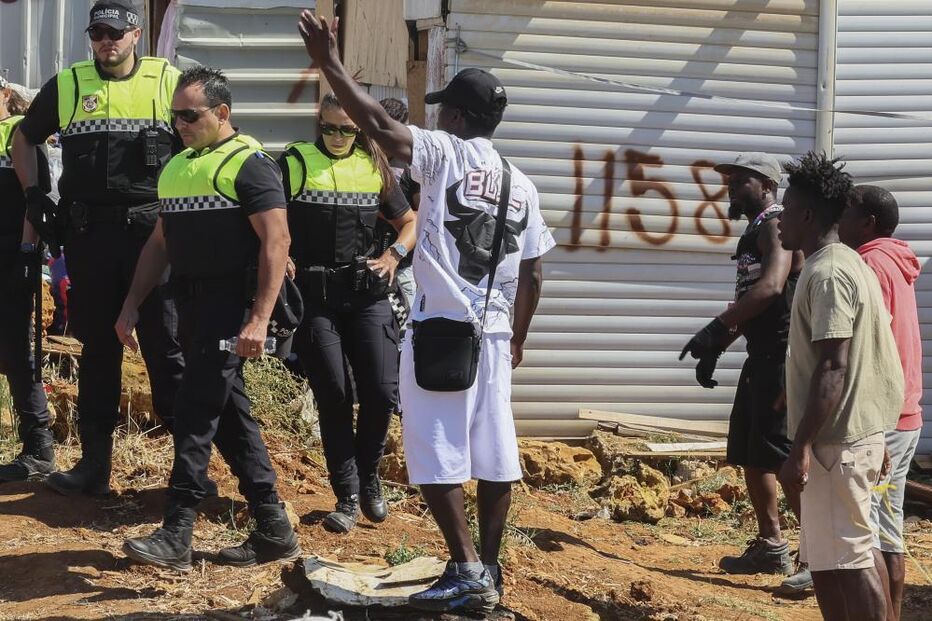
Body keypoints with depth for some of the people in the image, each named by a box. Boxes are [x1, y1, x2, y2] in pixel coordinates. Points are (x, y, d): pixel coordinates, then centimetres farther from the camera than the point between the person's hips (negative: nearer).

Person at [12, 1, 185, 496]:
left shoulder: (168, 81, 2)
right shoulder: (66, 85, 7)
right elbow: (24, 138, 21)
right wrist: (33, 194, 8)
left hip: (153, 231, -2)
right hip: (89, 233, 2)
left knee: (166, 345, -1)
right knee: (97, 347, 10)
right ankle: (94, 462, 17)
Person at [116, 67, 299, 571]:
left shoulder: (248, 163, -9)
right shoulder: (176, 166, 18)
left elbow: (276, 241, -15)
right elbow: (160, 242, 22)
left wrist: (259, 319, -23)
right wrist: (133, 303, 13)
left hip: (229, 303, -9)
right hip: (192, 303, 9)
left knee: (196, 414, -10)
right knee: (230, 416, 10)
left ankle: (176, 534, -7)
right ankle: (273, 530, 17)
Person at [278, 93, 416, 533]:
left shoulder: (375, 167, 10)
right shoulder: (295, 163, 1)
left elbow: (408, 222, 22)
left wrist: (395, 254, 5)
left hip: (367, 295, 2)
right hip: (314, 297, -2)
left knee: (382, 393, -4)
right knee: (333, 398, 0)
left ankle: (368, 478, 20)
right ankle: (347, 496, 10)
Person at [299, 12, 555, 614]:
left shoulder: (446, 154, -6)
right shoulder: (521, 185, 11)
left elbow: (380, 124, -18)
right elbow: (532, 275, 14)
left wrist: (330, 63, -12)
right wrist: (518, 338, 25)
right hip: (494, 334, 7)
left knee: (437, 455, -3)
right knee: (495, 456, 9)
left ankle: (467, 571, -6)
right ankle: (488, 571, 17)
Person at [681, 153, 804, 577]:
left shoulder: (776, 224, -11)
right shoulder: (756, 230, 20)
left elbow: (771, 287, -27)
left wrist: (716, 330, -26)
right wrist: (717, 347, 16)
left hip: (782, 356, -10)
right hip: (761, 356, 10)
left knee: (782, 456, -12)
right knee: (747, 452, 14)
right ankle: (770, 546, 22)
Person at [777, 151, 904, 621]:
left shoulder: (826, 273, -17)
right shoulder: (849, 264, 14)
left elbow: (833, 369, -23)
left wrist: (801, 448, -23)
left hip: (836, 440, -10)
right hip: (857, 430, 10)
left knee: (847, 560, -6)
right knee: (826, 559, 15)